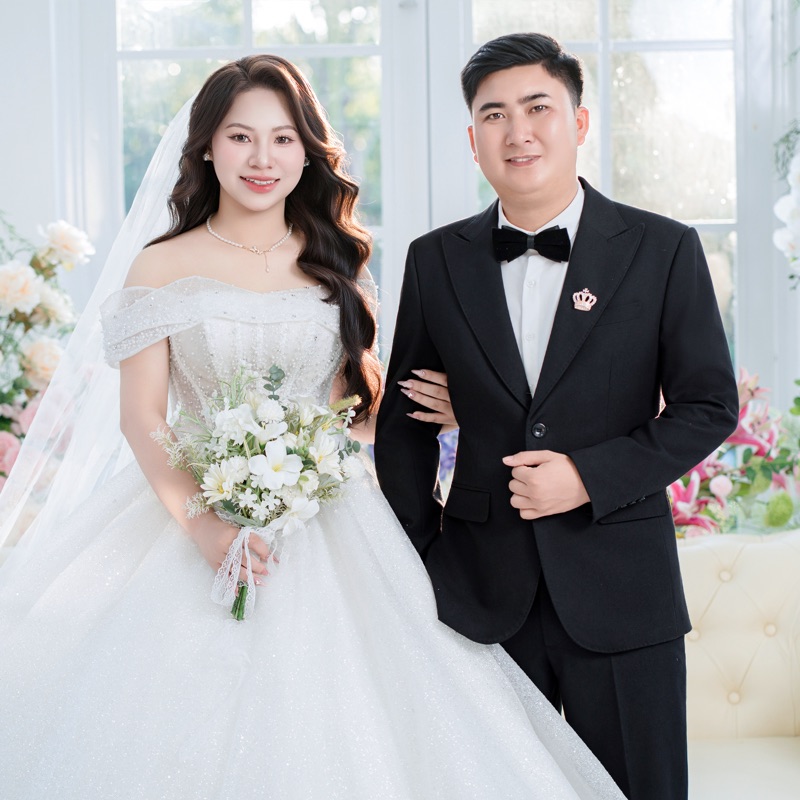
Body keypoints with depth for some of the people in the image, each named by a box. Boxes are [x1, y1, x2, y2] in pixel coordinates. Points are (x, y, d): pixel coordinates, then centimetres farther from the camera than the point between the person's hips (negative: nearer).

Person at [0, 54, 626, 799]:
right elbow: (141, 416, -6)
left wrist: (441, 400, -5)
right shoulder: (161, 267, 1)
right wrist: (201, 522, -19)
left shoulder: (337, 264, 9)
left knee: (334, 724, -3)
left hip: (327, 527, 2)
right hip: (195, 516, -2)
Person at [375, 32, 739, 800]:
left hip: (621, 590, -1)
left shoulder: (663, 250, -1)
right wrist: (415, 559, 6)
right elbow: (403, 421, 9)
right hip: (481, 592, 2)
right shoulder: (436, 261, 4)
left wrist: (591, 476, -14)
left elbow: (708, 405, -1)